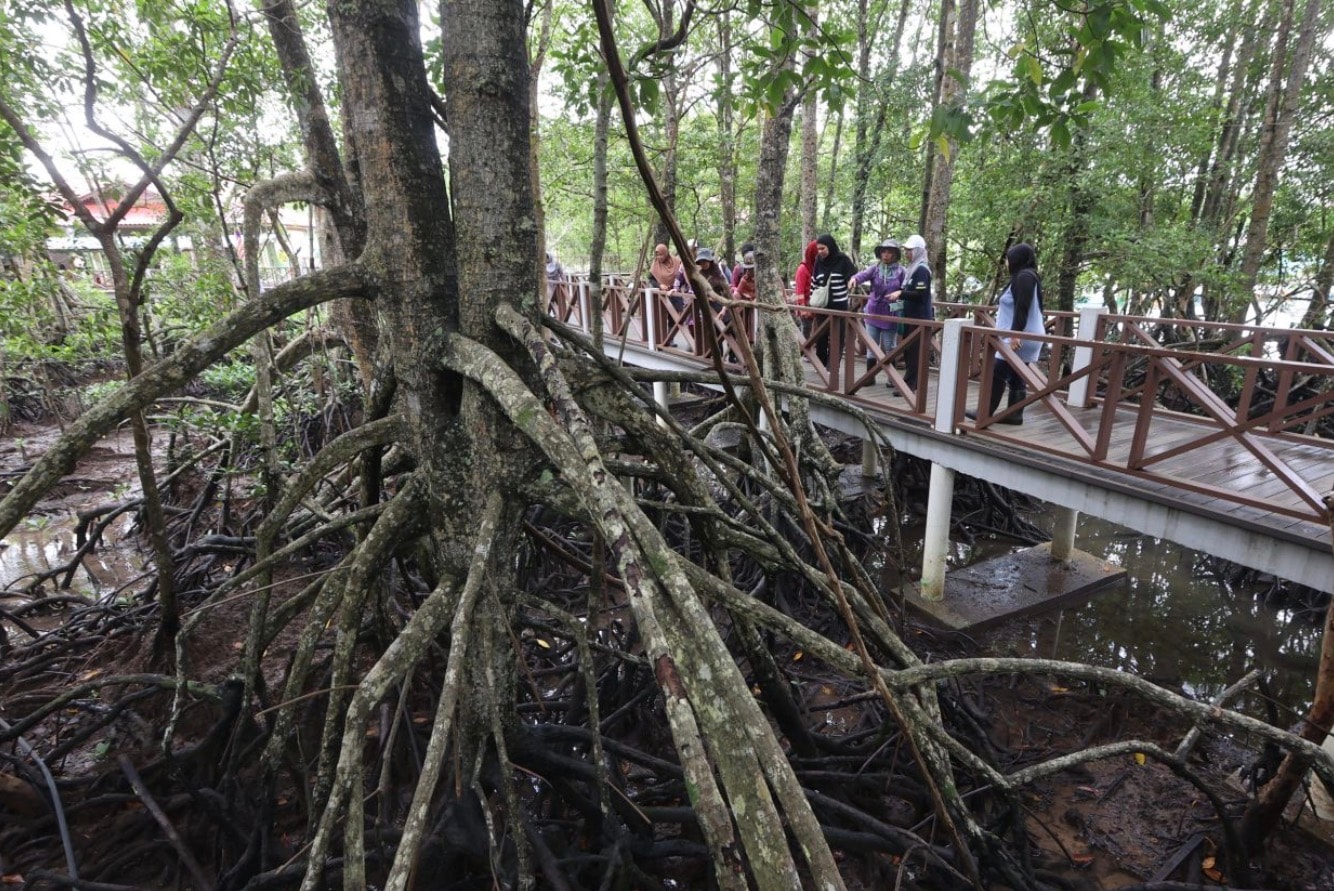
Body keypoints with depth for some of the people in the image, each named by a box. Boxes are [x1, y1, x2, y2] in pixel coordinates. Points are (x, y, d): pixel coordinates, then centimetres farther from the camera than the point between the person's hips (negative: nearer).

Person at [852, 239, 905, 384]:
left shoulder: (901, 271, -3)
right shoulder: (875, 268, 0)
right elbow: (864, 274, -19)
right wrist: (855, 278, -40)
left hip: (890, 314, -2)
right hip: (873, 312, 2)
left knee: (889, 347, 7)